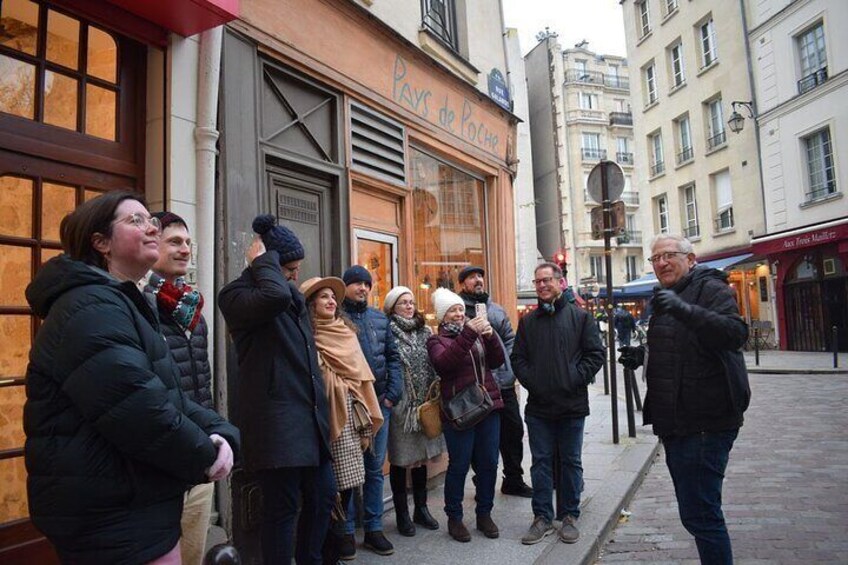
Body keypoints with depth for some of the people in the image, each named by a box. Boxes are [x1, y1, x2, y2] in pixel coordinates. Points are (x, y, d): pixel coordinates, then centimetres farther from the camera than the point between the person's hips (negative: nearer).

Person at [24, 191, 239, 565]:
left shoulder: (121, 305, 16)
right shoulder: (91, 306, -19)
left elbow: (169, 397, 12)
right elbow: (137, 408, -30)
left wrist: (218, 432, -5)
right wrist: (204, 456, -15)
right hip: (113, 516, -10)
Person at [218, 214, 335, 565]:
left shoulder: (295, 297, 17)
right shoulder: (236, 294, -9)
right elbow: (276, 297, -33)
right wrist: (262, 260, -15)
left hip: (308, 416, 9)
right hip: (275, 421, -8)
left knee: (323, 498, 15)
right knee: (282, 508, 1)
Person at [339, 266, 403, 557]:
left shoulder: (380, 319, 11)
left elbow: (393, 357, 12)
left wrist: (392, 394, 2)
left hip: (379, 402, 4)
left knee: (375, 467, 12)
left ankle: (373, 528, 24)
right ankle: (347, 531, 19)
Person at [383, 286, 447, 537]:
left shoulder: (425, 332, 10)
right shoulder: (388, 333, -8)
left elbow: (434, 365, 13)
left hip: (424, 404, 5)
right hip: (399, 404, -5)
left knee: (421, 456, 15)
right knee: (400, 460, 6)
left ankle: (421, 508, 30)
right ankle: (402, 514, 21)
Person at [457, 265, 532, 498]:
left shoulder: (496, 310, 13)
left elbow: (509, 339, 14)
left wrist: (510, 369, 4)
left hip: (504, 383, 6)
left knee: (514, 430, 14)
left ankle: (514, 480, 31)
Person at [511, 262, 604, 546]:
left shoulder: (580, 317, 0)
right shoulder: (528, 321, 9)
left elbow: (596, 354, -2)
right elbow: (518, 358, 9)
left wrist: (576, 379, -12)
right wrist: (530, 381, -6)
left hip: (572, 405, -2)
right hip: (538, 406, 2)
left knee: (571, 461, 10)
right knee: (541, 462, 8)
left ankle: (569, 516, 25)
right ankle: (542, 517, 20)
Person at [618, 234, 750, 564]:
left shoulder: (711, 289, -9)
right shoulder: (664, 299, 18)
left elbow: (735, 333, -28)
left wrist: (683, 309, -40)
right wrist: (642, 355, 10)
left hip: (705, 424, -10)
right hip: (675, 423, 10)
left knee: (700, 515, -8)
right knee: (695, 513, 20)